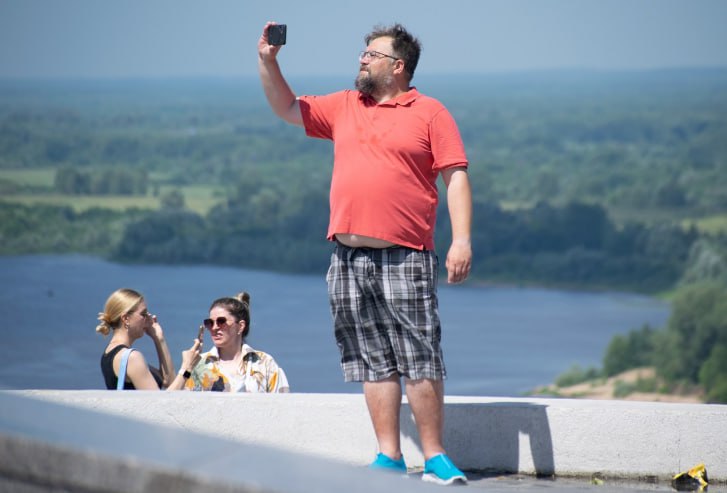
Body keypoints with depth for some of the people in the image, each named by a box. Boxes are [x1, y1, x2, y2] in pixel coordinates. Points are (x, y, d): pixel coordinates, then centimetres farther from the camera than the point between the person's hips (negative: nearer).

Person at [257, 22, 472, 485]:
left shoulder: (430, 113, 2)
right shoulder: (343, 108, 17)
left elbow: (456, 177, -3)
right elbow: (287, 108, 25)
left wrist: (462, 240, -12)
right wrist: (268, 61, 11)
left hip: (405, 257, -5)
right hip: (349, 258, 5)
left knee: (420, 360, -6)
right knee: (374, 362, 6)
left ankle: (435, 458, -2)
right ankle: (389, 457, 9)